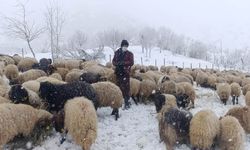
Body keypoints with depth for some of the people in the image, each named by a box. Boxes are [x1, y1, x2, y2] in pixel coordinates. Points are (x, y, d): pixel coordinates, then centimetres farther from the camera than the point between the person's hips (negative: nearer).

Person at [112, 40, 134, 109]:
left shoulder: (129, 54, 0)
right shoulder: (117, 52, 11)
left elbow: (131, 62, -10)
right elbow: (113, 61, 12)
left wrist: (123, 63, -18)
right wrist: (117, 64, -10)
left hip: (126, 72, -4)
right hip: (118, 72, 4)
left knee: (126, 87, -6)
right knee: (119, 87, 11)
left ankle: (127, 102, 0)